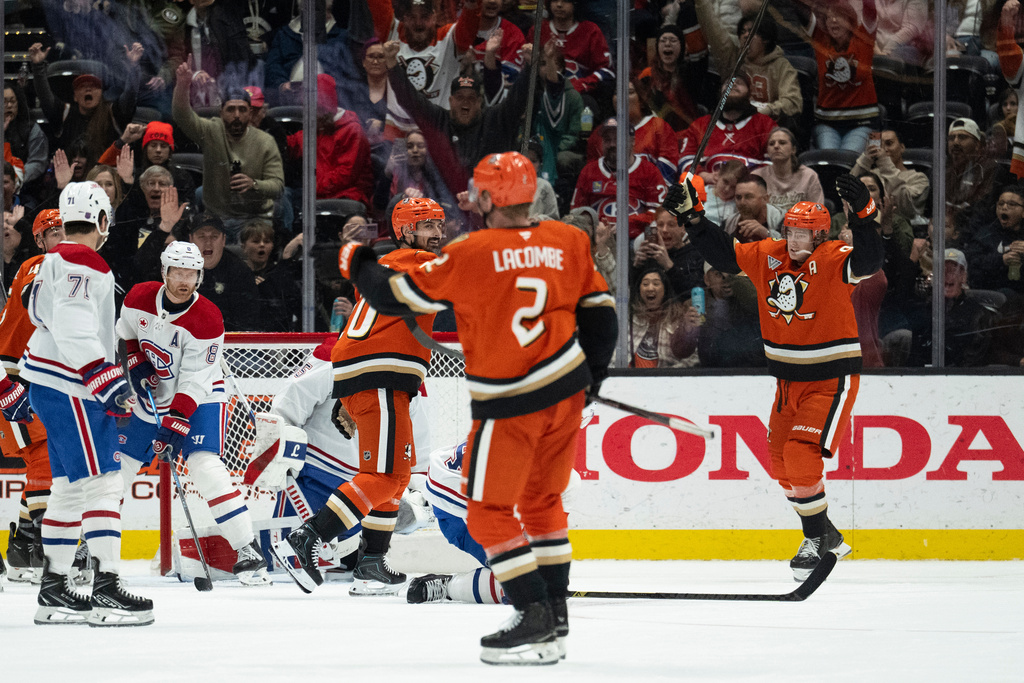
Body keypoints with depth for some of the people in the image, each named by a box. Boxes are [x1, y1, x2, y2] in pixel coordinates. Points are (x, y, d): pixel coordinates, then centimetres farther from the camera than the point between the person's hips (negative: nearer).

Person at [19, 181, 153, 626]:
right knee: (102, 482, -14)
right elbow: (73, 327, -25)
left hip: (54, 386, 11)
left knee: (69, 487, 15)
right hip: (71, 391, -11)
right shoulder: (81, 263, -14)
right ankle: (106, 591, -20)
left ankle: (53, 591, 18)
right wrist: (106, 379, -29)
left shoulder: (54, 262, 18)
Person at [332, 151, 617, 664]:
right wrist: (592, 369, 26)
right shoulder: (570, 242, 1)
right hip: (567, 390, 6)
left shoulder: (472, 253, -14)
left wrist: (357, 265, 11)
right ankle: (554, 615, 22)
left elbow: (400, 296, -7)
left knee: (489, 513, 3)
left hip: (508, 404, -6)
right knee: (542, 501, 20)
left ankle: (536, 622, -6)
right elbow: (598, 310, 10)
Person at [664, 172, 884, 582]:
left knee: (801, 455, -19)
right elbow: (723, 254, 10)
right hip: (789, 381, 7)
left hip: (831, 381, -7)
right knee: (781, 464, 12)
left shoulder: (832, 260, -17)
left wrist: (862, 214, -48)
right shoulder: (767, 256, 0)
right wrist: (692, 216, 2)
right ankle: (823, 535, 29)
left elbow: (868, 262, -35)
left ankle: (816, 537, -3)